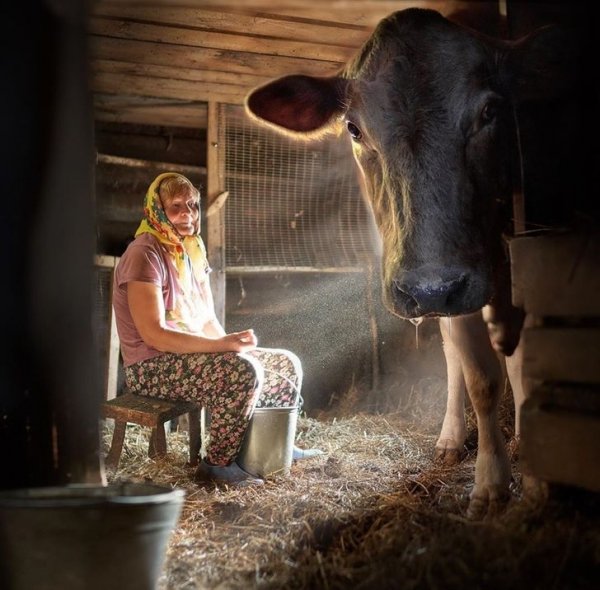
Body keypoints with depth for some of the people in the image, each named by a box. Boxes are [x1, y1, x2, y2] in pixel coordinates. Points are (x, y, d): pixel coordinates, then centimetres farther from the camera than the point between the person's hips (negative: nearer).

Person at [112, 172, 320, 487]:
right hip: (152, 367, -9)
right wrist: (224, 345, -27)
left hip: (192, 355, 9)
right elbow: (154, 334, -24)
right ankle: (217, 464, -17)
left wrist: (233, 342, -6)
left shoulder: (191, 252, 12)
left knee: (285, 364, 5)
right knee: (242, 371, -32)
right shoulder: (145, 254, -16)